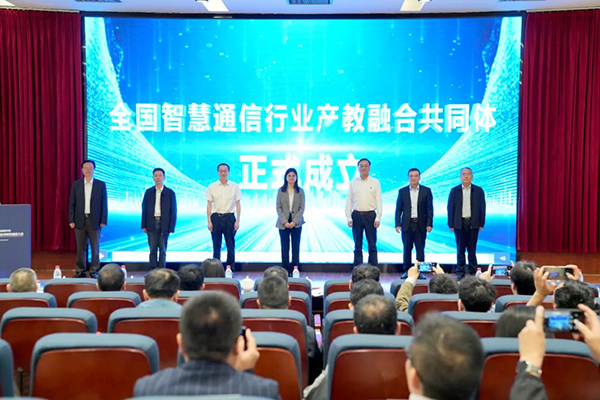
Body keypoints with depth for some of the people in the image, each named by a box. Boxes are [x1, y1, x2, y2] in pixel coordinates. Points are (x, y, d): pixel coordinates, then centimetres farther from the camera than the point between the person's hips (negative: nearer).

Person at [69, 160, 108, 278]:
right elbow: (72, 203, 6)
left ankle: (94, 270, 11)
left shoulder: (101, 184, 2)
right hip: (80, 220, 1)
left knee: (95, 247, 3)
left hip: (94, 220, -1)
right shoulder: (76, 184, 6)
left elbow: (104, 204, 1)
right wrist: (71, 220, -1)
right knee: (80, 247, 5)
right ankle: (80, 271, 13)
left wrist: (103, 220, -5)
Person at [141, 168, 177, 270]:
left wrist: (171, 227, -4)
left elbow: (173, 211, 1)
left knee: (162, 249, 2)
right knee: (153, 249, 2)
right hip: (152, 224, 1)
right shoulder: (148, 192, 8)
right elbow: (144, 209, 9)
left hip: (164, 224, -1)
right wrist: (144, 225, 2)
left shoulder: (170, 193, 3)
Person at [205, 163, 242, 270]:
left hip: (229, 217, 0)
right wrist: (209, 221, -3)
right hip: (216, 217, 0)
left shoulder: (234, 187, 4)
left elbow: (238, 204, 3)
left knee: (230, 245, 2)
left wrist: (238, 220, -4)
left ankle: (230, 268, 11)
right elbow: (209, 204, 4)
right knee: (216, 245, 4)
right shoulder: (212, 187, 4)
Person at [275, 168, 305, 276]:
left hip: (296, 223, 0)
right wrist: (285, 222, -10)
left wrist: (294, 221, -11)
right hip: (283, 223, 0)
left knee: (296, 248, 2)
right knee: (285, 248, 3)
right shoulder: (281, 191, 4)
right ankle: (285, 271, 7)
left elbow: (302, 208, 0)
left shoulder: (300, 191, 4)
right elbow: (278, 207, 0)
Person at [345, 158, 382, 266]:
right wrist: (349, 218, -1)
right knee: (357, 245, 7)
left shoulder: (375, 182, 4)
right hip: (356, 215, 1)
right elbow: (349, 201, 6)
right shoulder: (353, 182, 6)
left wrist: (378, 218, -7)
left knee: (372, 245, 1)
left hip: (370, 215, -1)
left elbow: (379, 201, 1)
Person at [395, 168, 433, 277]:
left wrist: (429, 224, -6)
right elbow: (398, 209, 6)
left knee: (420, 249, 1)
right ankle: (407, 271, 11)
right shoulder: (402, 191, 6)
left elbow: (429, 208, 2)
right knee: (407, 249, 4)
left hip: (421, 225, -1)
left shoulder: (426, 190, 4)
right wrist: (397, 224, -2)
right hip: (407, 224, 1)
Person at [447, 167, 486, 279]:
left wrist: (481, 223, 0)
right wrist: (451, 224, -1)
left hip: (473, 223, 0)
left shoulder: (478, 190, 4)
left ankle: (472, 272, 11)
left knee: (472, 249, 4)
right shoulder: (454, 191, 5)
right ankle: (460, 272, 9)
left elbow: (482, 208, 4)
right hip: (459, 224, 0)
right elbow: (450, 208, 4)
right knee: (460, 249, 3)